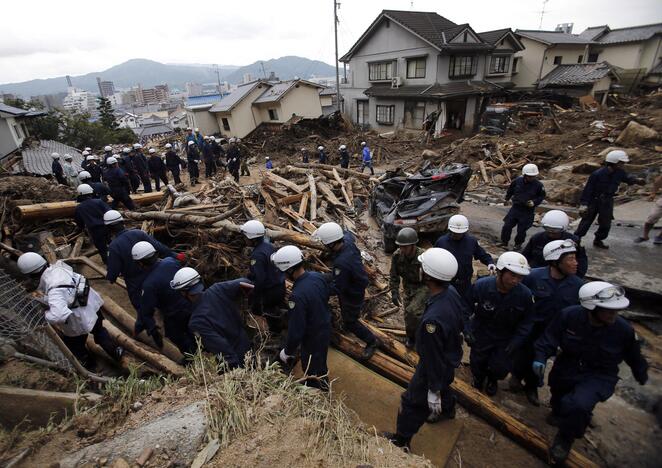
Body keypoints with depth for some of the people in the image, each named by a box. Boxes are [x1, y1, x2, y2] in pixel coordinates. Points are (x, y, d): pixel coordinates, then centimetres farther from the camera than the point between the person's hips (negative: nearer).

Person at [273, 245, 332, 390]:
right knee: (320, 362, 33)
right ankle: (323, 384, 57)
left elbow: (295, 331, -30)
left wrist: (287, 352, -12)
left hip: (313, 340, -8)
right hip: (326, 329, 8)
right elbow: (327, 295, 7)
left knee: (312, 372, 19)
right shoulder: (318, 276, -14)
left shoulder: (297, 296, -38)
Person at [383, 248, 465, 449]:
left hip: (436, 365, -7)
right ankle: (447, 410, 67)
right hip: (451, 356, 7)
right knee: (443, 386, 36)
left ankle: (401, 441, 41)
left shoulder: (432, 319, -44)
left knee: (412, 403, 17)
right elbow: (460, 322, 1)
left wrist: (433, 392, -14)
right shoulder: (452, 292, -19)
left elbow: (434, 358, -30)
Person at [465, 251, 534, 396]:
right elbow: (467, 308, -13)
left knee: (501, 368, 5)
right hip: (481, 334, 0)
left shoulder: (525, 294, -25)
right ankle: (479, 377, 54)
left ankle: (492, 380, 45)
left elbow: (527, 321, -7)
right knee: (477, 363, 15)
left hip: (506, 339, 1)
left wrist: (517, 341, -13)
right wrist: (467, 329, -19)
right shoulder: (481, 286, -29)